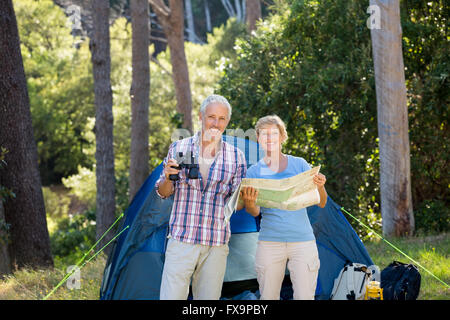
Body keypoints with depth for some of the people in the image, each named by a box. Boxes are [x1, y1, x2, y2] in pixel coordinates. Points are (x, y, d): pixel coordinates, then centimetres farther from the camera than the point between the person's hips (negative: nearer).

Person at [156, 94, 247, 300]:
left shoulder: (236, 157, 7)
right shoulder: (178, 148, 5)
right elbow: (163, 193, 11)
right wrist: (168, 177, -11)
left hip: (217, 245, 2)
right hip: (181, 242, -1)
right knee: (171, 297, -9)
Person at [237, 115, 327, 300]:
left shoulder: (300, 165, 6)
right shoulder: (254, 171, 6)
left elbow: (321, 203, 5)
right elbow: (255, 212, -4)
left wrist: (320, 187, -16)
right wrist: (248, 202, -27)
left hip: (302, 241, 0)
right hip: (269, 241, 0)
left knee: (305, 297, -5)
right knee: (268, 298, 1)